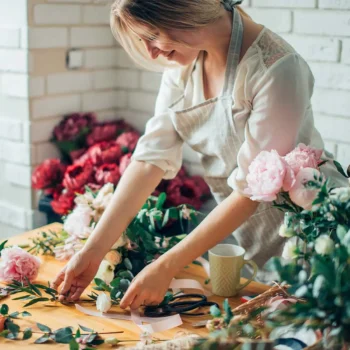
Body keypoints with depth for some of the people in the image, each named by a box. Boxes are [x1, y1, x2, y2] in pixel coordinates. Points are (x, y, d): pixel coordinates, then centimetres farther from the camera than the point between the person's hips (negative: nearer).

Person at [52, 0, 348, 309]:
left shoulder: (277, 69, -27)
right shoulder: (182, 60, -7)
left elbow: (251, 189, -26)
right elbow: (152, 156, -11)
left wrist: (165, 267, -26)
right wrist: (92, 252, -17)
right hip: (238, 234, 6)